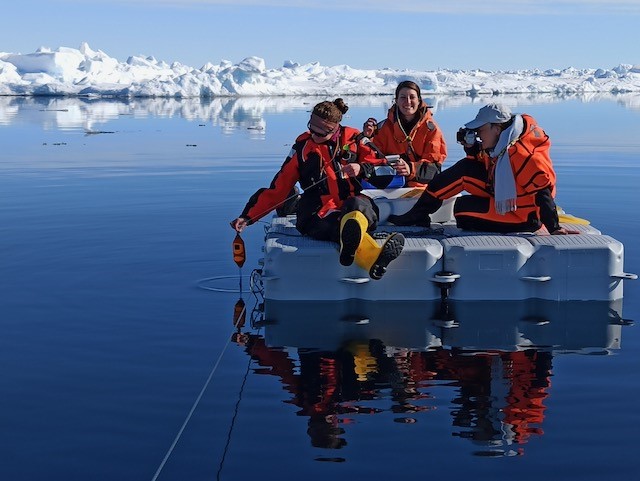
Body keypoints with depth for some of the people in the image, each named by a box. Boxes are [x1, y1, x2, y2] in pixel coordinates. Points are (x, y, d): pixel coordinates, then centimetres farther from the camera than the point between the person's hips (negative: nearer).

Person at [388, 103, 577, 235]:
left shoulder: (523, 154, -29)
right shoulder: (500, 144, 1)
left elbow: (543, 191, -31)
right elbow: (480, 163, 17)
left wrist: (554, 228, -33)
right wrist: (471, 146, -3)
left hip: (523, 217, -10)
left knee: (462, 208, -15)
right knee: (464, 170, 0)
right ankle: (417, 214, 3)